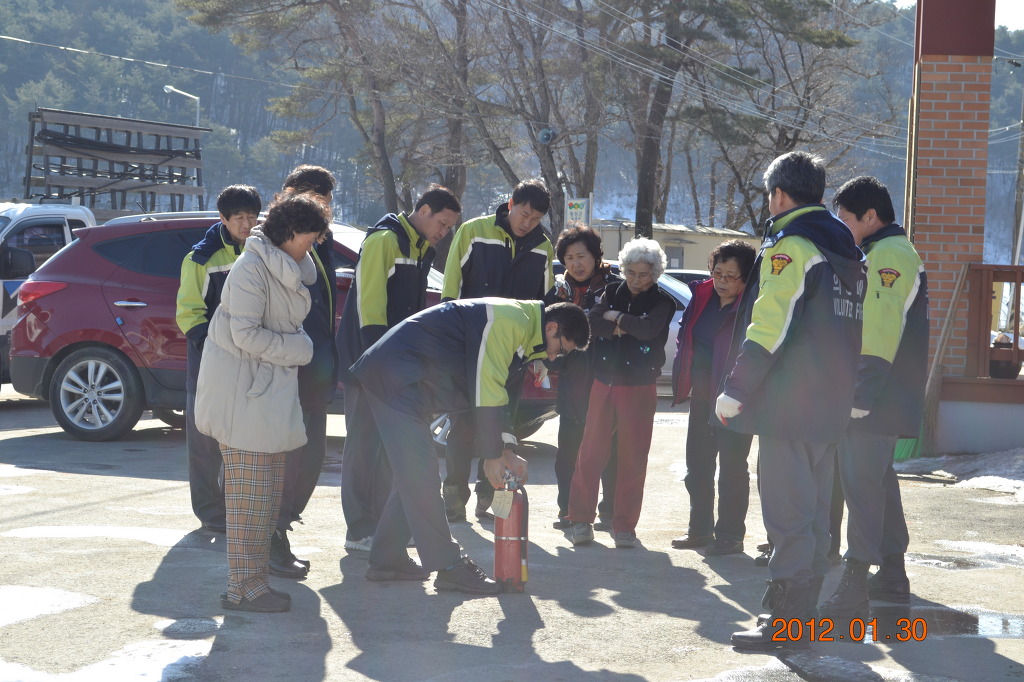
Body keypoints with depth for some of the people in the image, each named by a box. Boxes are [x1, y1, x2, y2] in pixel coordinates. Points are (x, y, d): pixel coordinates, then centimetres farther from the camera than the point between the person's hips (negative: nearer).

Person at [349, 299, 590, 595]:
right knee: (420, 473, -11)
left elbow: (494, 393, 21)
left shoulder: (516, 324, 16)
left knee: (414, 475, 14)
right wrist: (493, 455, -11)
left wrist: (506, 450, 12)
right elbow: (486, 392, -19)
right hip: (395, 374, -11)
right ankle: (449, 566, -11)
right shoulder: (509, 320, -17)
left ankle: (387, 559, 19)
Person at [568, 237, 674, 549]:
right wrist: (624, 326, -15)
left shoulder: (662, 302, 2)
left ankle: (625, 526, 8)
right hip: (604, 383, 2)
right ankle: (581, 520, 8)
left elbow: (648, 328, -18)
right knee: (590, 453, 0)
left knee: (633, 459, 1)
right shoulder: (611, 293, 10)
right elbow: (591, 321, -6)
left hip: (640, 389, -2)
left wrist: (616, 318, -6)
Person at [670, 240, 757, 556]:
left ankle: (730, 534, 7)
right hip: (702, 395, 8)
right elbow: (685, 337, 19)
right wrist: (683, 382, 10)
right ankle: (700, 528, 26)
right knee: (698, 463, 14)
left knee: (732, 466, -1)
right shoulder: (701, 298, 8)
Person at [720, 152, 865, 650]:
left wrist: (736, 389, -15)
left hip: (789, 405, -9)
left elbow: (771, 325, -19)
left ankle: (786, 625, -6)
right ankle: (799, 610, 23)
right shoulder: (847, 249, 17)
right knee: (813, 511, 15)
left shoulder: (790, 244, -12)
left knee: (787, 513, -7)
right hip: (833, 405, 9)